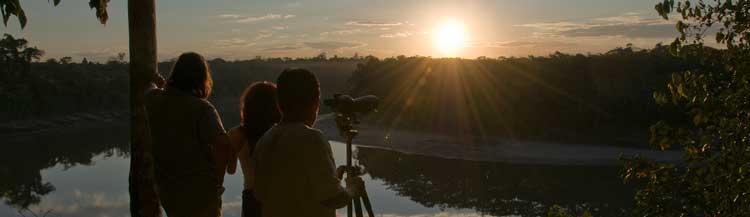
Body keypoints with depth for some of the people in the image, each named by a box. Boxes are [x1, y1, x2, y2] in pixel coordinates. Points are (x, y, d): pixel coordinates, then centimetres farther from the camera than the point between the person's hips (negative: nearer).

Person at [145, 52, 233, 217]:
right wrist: (217, 178, -18)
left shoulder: (153, 100, -3)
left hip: (167, 189, 5)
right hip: (201, 191, -5)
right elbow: (223, 146, -31)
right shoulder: (202, 108, -19)